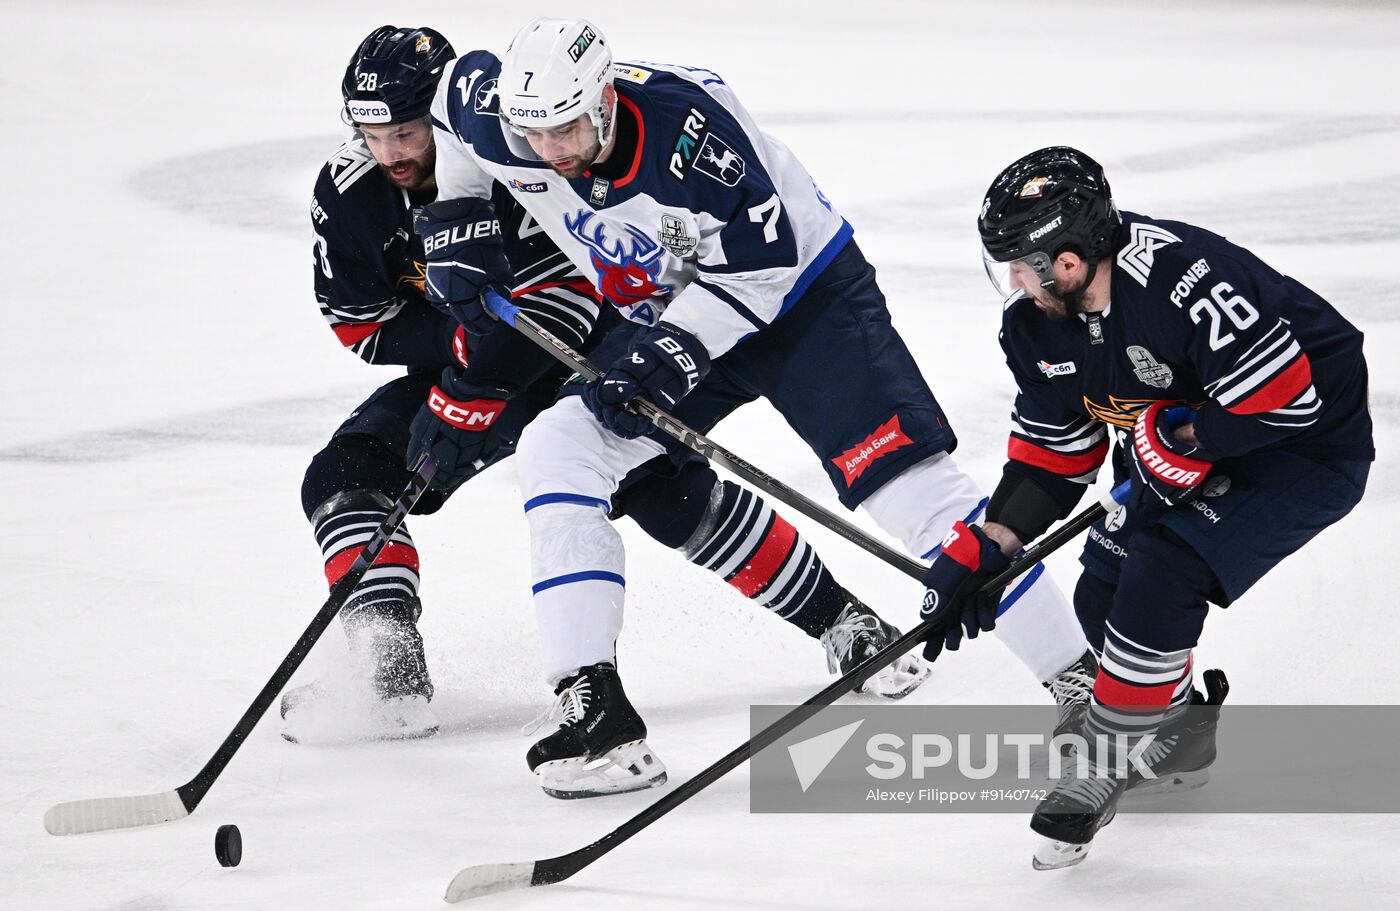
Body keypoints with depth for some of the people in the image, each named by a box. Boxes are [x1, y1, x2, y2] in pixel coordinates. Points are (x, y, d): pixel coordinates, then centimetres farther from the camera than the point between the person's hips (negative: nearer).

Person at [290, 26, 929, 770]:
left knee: (667, 491, -22)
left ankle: (842, 622, -9)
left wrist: (466, 400, -39)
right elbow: (361, 326, -7)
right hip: (459, 368, 5)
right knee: (343, 479, -13)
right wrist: (465, 337, -23)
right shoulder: (348, 193, -14)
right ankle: (394, 679, -16)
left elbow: (559, 301, -32)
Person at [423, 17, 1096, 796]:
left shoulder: (688, 129, -33)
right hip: (670, 317, 6)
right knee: (556, 453, -11)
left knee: (906, 482, -17)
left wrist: (674, 349, -30)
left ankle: (1081, 679, -13)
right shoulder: (497, 124, -17)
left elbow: (760, 263, -25)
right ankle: (590, 699, -12)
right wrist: (455, 223, 6)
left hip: (802, 291, -6)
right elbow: (458, 87, 8)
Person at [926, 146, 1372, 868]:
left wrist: (1180, 438, -26)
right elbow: (1053, 449, 3)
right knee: (1102, 597, 4)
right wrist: (986, 545, -5)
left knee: (1159, 576, -23)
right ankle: (1178, 727, 30)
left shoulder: (1183, 276, -36)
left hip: (1309, 448, -9)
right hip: (1192, 451, 9)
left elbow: (1289, 393, -33)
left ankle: (1112, 756, -6)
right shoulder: (1037, 326, -8)